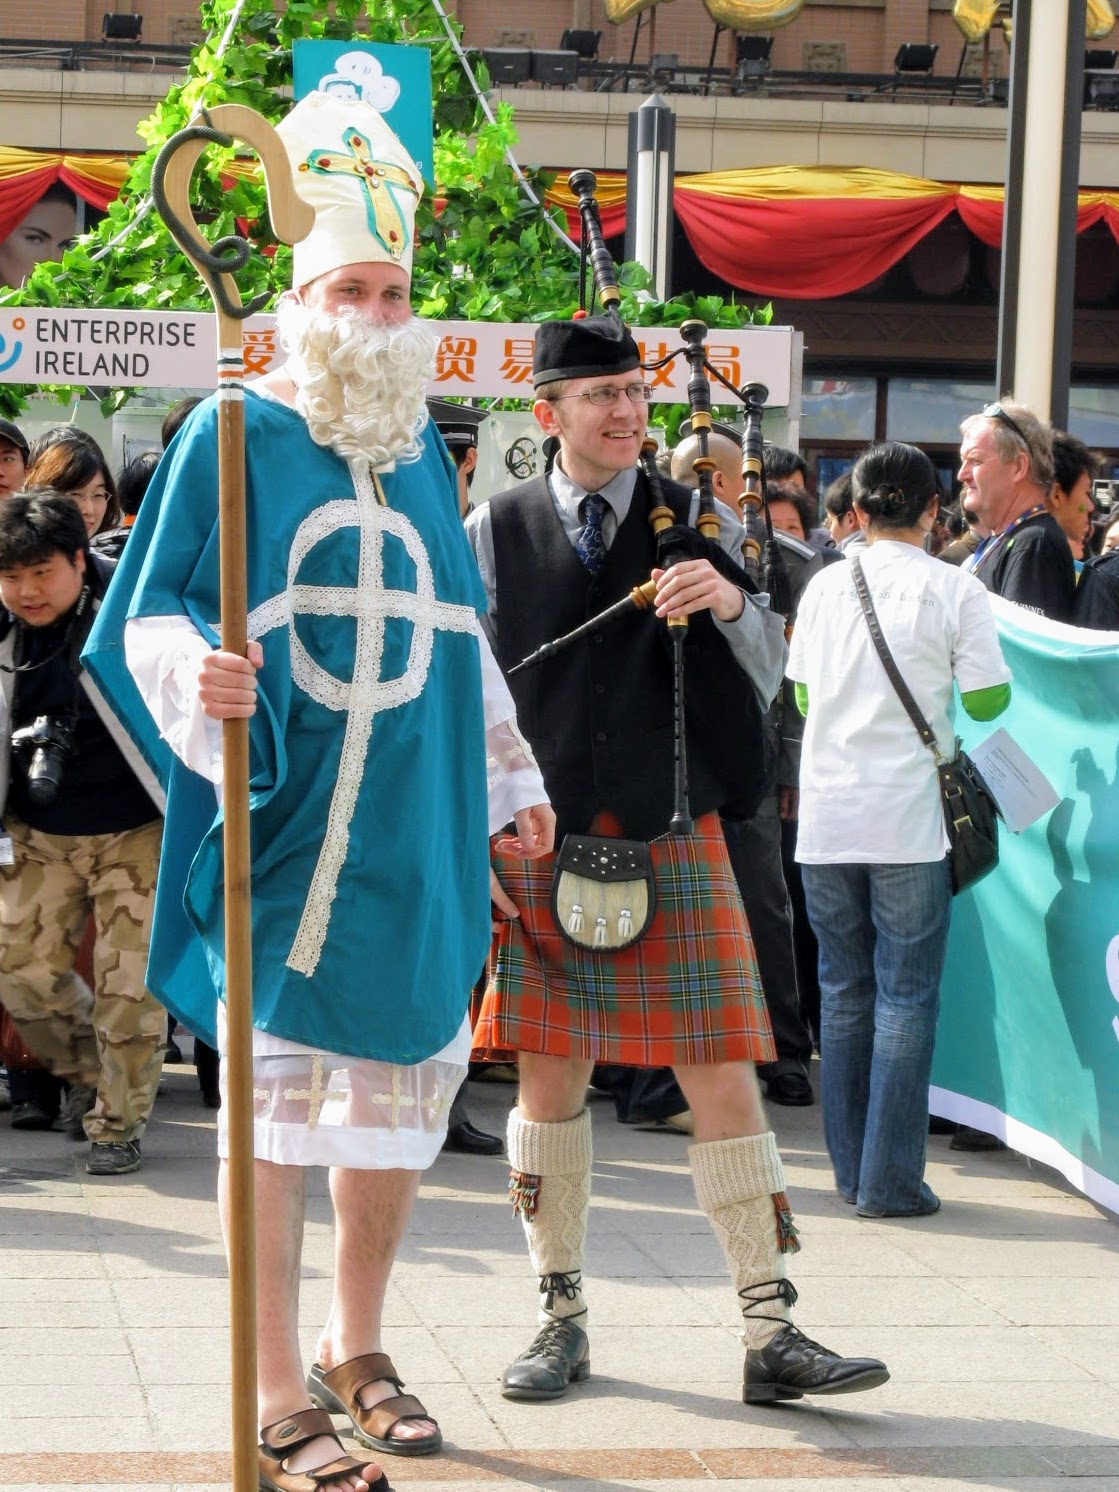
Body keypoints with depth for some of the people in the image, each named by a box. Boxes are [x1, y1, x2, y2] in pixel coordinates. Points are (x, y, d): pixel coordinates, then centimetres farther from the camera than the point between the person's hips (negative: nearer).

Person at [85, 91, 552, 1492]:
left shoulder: (421, 451, 13)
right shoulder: (232, 435, -3)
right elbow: (153, 615, -6)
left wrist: (511, 777, 22)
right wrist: (196, 674, -26)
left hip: (411, 833, 6)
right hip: (280, 827, -5)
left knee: (400, 1080, 10)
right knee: (275, 1093, -3)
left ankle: (356, 1344, 27)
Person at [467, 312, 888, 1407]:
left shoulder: (701, 525, 5)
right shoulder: (495, 531, 4)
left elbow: (762, 685, 4)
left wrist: (732, 605, -17)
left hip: (674, 840, 0)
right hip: (540, 847, 0)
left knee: (724, 1078, -3)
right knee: (549, 1077, 4)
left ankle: (770, 1335, 0)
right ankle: (562, 1316, 17)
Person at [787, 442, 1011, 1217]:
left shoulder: (825, 585, 5)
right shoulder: (954, 590, -6)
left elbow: (801, 693, 12)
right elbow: (988, 699, -6)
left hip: (827, 820, 4)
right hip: (908, 823, -4)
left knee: (845, 994, 12)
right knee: (906, 998, 0)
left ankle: (852, 1167, 17)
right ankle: (890, 1179, -3)